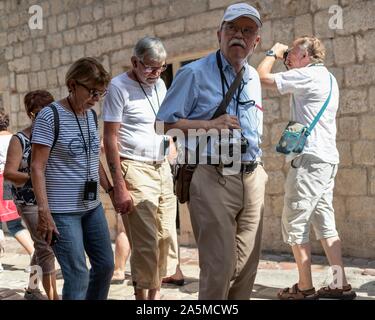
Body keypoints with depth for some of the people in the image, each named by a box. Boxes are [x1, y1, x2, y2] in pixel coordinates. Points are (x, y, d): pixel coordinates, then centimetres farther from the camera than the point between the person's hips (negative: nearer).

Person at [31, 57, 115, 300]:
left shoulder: (91, 116, 9)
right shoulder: (50, 116, -12)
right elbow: (37, 167, -13)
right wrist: (44, 211, -18)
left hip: (92, 207, 7)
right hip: (62, 211, -7)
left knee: (106, 265, 13)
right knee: (78, 276, -7)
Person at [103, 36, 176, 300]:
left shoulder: (160, 84, 13)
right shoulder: (119, 87, -7)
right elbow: (110, 139, -10)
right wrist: (119, 187, -15)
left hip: (162, 167, 7)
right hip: (135, 169, -7)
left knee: (165, 237, 6)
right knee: (146, 242, -8)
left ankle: (155, 293, 19)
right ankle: (142, 295, 6)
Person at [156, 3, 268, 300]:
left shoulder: (253, 78, 17)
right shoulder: (195, 73, -3)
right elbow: (166, 123, -6)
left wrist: (259, 170, 18)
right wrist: (209, 125, -16)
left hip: (252, 178, 7)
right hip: (213, 178, -6)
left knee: (248, 264, 11)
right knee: (219, 265, -6)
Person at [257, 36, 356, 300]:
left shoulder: (308, 75, -10)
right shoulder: (328, 78, 19)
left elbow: (263, 77, -10)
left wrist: (273, 53, 5)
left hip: (310, 159, -10)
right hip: (327, 159, 10)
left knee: (295, 224, -3)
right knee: (325, 223, 11)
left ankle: (305, 288, 1)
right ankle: (341, 285, 12)